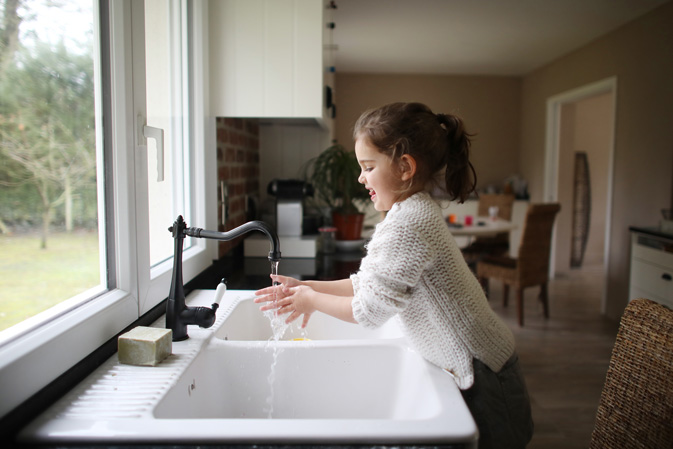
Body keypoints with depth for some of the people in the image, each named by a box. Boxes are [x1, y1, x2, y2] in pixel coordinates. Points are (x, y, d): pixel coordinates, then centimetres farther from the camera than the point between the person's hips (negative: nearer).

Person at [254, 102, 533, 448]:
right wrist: (306, 287, 4)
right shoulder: (416, 212, 6)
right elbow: (369, 282, 10)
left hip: (483, 379, -9)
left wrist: (313, 300, -6)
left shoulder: (408, 223, -26)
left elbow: (370, 311, -22)